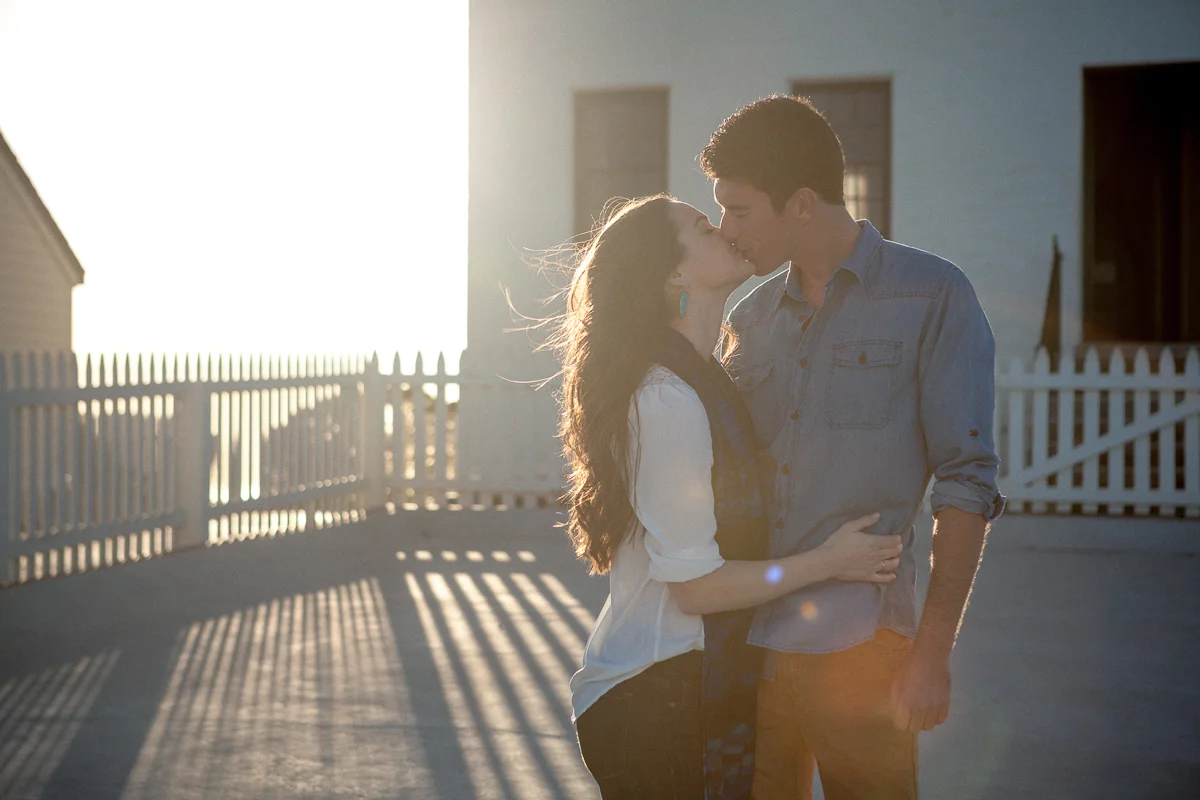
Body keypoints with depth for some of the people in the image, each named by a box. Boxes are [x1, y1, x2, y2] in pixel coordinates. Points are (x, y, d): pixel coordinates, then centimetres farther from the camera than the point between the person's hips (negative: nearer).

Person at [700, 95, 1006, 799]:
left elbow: (966, 482, -7)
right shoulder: (752, 317, 13)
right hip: (744, 639, 5)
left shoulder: (933, 298, -3)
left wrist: (932, 653, -10)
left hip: (857, 649, -5)